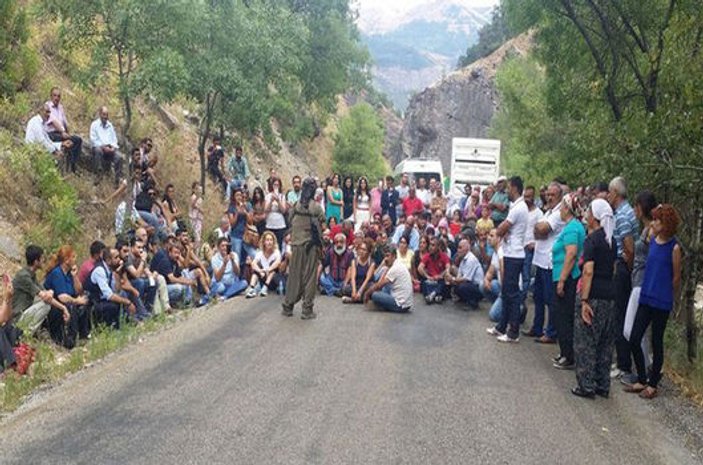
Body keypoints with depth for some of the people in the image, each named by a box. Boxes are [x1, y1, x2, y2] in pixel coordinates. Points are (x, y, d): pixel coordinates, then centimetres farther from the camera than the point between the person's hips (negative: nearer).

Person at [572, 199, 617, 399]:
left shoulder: (592, 240, -11)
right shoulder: (610, 240, 12)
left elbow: (588, 271, -18)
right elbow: (613, 267, 16)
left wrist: (584, 300, -20)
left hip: (594, 295, -8)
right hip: (610, 295, 8)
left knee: (585, 341, 1)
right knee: (605, 342, 13)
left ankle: (586, 386, 3)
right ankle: (603, 385, 19)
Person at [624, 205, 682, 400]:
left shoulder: (674, 247, -11)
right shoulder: (652, 241, 5)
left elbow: (676, 277, -2)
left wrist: (669, 297, 8)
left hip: (662, 302, -6)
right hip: (646, 297, 6)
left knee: (656, 342, 5)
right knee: (634, 339, 5)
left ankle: (653, 384, 19)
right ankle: (641, 380, 20)